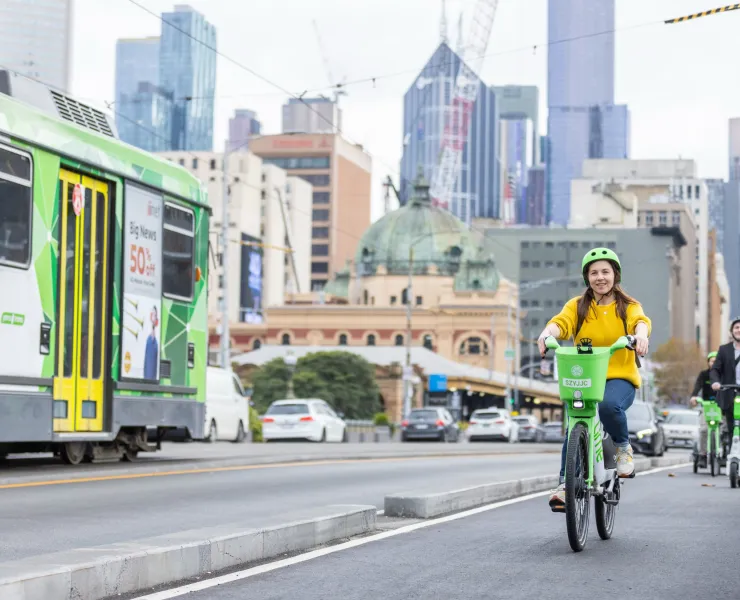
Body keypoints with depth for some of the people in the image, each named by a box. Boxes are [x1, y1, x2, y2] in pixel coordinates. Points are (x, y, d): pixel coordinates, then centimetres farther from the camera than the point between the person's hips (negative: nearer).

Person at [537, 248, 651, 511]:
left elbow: (641, 321, -15)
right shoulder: (577, 306, 8)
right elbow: (561, 322, -12)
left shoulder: (629, 306, 7)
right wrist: (548, 333, -37)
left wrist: (641, 334, -41)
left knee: (609, 405, -35)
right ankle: (565, 484, -18)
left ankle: (623, 447, -5)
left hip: (620, 378, -1)